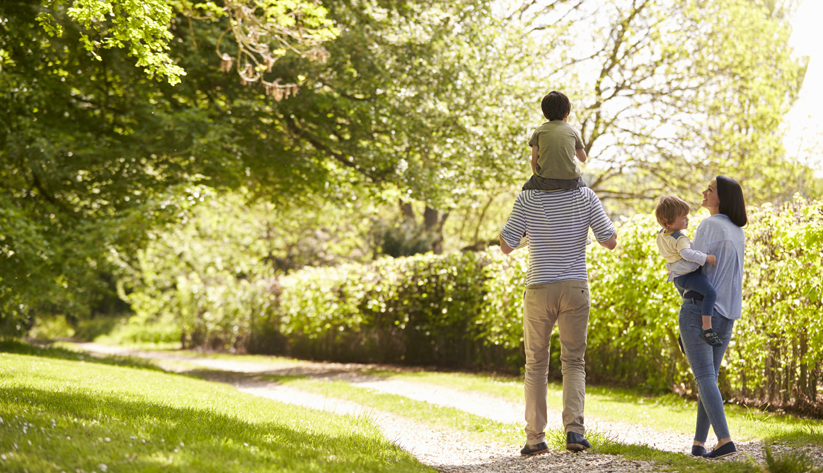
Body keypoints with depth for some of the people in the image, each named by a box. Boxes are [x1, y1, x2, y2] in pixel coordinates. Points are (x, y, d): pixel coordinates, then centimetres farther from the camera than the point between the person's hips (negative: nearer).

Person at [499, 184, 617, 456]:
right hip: (575, 288, 1)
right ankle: (574, 429, -11)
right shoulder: (585, 197, -3)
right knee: (574, 362, 8)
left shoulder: (527, 199, -6)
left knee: (536, 364, 11)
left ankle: (535, 437, 8)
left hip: (539, 289, -1)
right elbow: (610, 242, -1)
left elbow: (506, 246, -4)